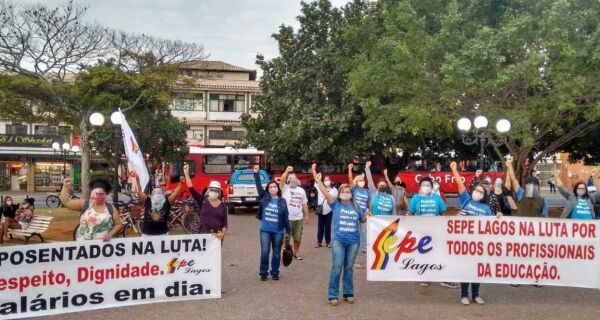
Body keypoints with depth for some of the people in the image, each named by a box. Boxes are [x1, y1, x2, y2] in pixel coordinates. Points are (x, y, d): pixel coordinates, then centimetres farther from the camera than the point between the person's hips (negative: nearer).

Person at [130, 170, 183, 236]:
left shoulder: (167, 202, -3)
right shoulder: (147, 201, -2)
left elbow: (176, 193, -13)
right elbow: (138, 191, -11)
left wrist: (180, 182, -27)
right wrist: (137, 179, -23)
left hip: (162, 234, 0)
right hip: (147, 234, 0)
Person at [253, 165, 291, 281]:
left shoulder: (282, 201, 0)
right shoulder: (264, 197, 1)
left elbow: (286, 217, 2)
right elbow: (259, 186, -7)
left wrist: (288, 232, 2)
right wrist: (256, 173, -16)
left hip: (278, 231, 0)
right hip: (265, 230, 0)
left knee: (276, 253, 10)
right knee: (264, 252, 0)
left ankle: (275, 272, 23)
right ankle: (263, 273, 14)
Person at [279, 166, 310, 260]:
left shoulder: (301, 190, 10)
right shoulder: (285, 188, -3)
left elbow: (304, 204, 10)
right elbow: (282, 180, -25)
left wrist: (307, 216, 7)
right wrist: (287, 171, -27)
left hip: (299, 218, 4)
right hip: (287, 218, -4)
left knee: (297, 237, 13)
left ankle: (296, 252, 28)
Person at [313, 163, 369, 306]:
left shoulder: (356, 206, 6)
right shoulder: (336, 204, -2)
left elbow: (362, 221, 19)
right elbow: (325, 192, -17)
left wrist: (366, 215, -4)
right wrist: (317, 180, -30)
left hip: (353, 241, 3)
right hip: (338, 241, -3)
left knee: (349, 268, 12)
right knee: (336, 268, -4)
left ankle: (348, 293, 24)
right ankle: (333, 295, 6)